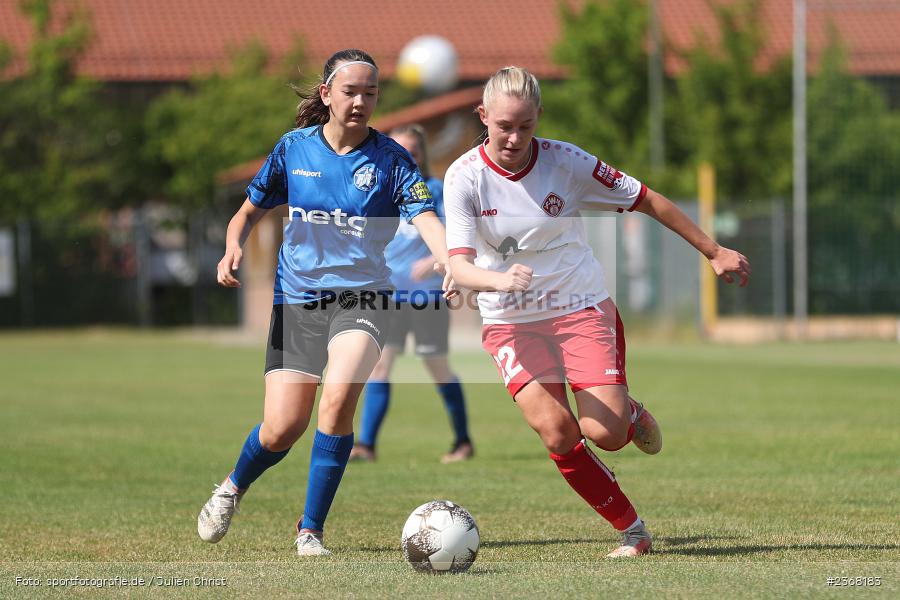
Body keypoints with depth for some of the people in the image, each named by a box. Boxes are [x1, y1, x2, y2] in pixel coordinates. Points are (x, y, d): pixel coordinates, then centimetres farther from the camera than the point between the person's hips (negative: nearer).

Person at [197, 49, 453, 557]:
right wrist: (234, 247, -7)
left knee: (339, 399, -28)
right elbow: (250, 211, 14)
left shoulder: (390, 159, -4)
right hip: (296, 300, 1)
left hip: (360, 299, -1)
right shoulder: (294, 148, 2)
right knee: (282, 430, -4)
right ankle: (233, 488, 33)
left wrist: (455, 266, -38)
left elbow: (427, 220, -18)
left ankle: (311, 529, -12)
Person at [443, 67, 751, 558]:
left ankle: (631, 415, 21)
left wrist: (713, 252, 7)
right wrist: (501, 280, -42)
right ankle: (630, 529, -1)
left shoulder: (565, 162, -10)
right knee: (556, 433, -18)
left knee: (604, 433, -16)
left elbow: (648, 201, 1)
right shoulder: (464, 177, -11)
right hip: (511, 323, 0)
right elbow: (459, 265, -19)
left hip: (582, 309, 0)